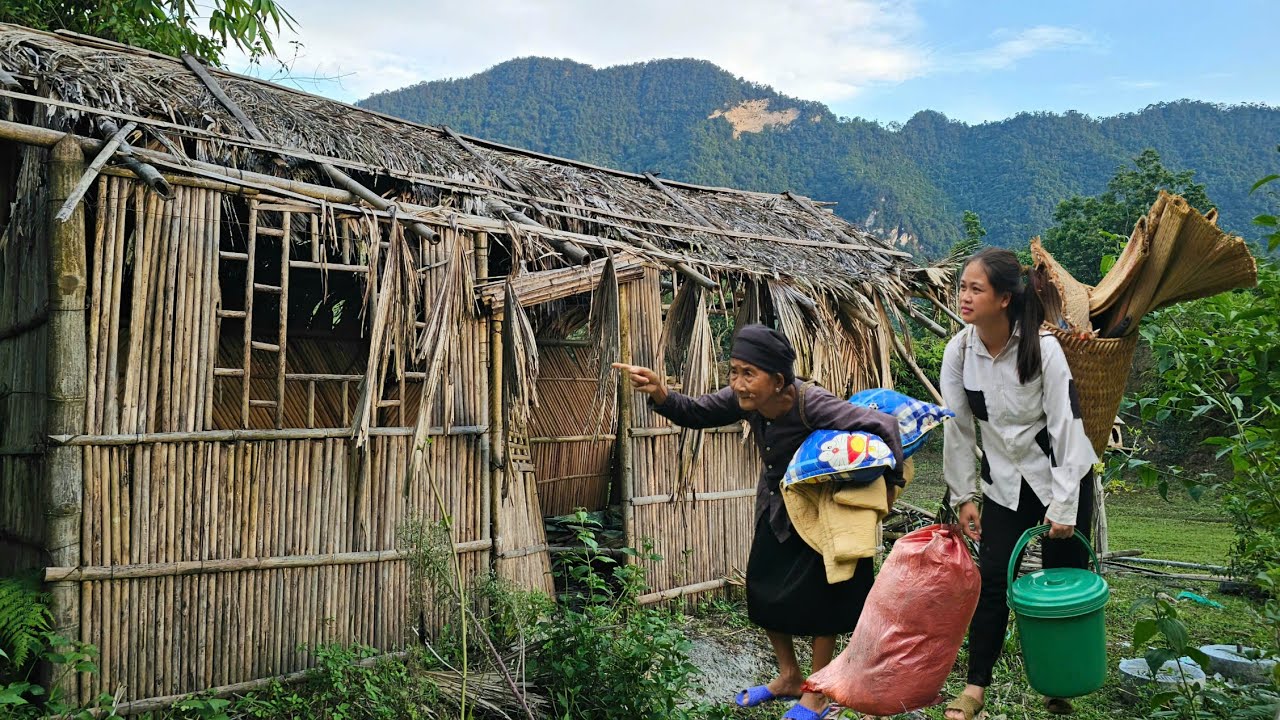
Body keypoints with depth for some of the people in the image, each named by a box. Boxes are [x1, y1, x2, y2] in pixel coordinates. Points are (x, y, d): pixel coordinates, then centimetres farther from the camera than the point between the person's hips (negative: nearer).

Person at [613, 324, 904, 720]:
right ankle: (789, 676, 33)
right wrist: (660, 393, -30)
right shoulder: (745, 398, -18)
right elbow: (695, 412, -11)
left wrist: (890, 483, -28)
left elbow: (882, 424, -37)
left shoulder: (811, 404, -37)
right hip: (775, 506, 7)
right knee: (763, 590, 12)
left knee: (817, 599, 3)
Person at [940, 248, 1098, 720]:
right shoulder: (959, 351, -12)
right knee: (992, 580, 0)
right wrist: (963, 497, -1)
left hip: (1061, 478, -2)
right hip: (1004, 482, 3)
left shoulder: (1042, 347, -22)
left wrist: (1063, 505, -20)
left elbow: (1066, 425, -20)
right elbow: (958, 429, -4)